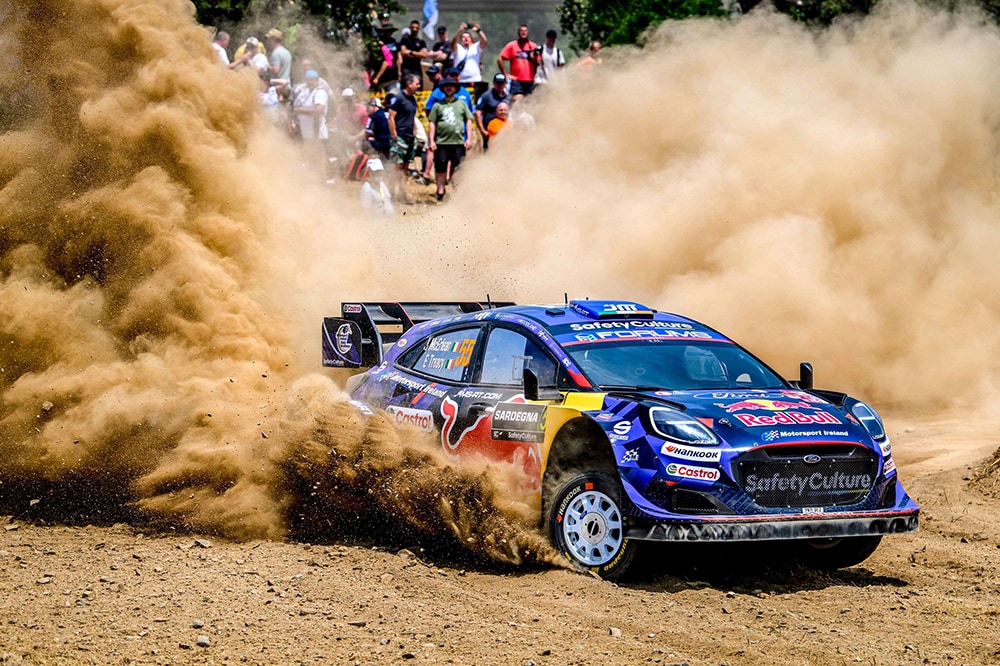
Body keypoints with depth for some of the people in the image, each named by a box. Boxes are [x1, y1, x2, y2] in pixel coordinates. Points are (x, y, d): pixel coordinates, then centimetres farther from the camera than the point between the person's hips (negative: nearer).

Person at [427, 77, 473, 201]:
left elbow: (468, 121, 13)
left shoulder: (461, 104, 13)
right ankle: (440, 190, 6)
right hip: (441, 142, -1)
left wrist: (468, 138, 5)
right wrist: (431, 141, -2)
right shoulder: (438, 105, 9)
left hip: (458, 142, 1)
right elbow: (432, 124, 7)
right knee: (440, 168, -1)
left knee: (457, 168, 1)